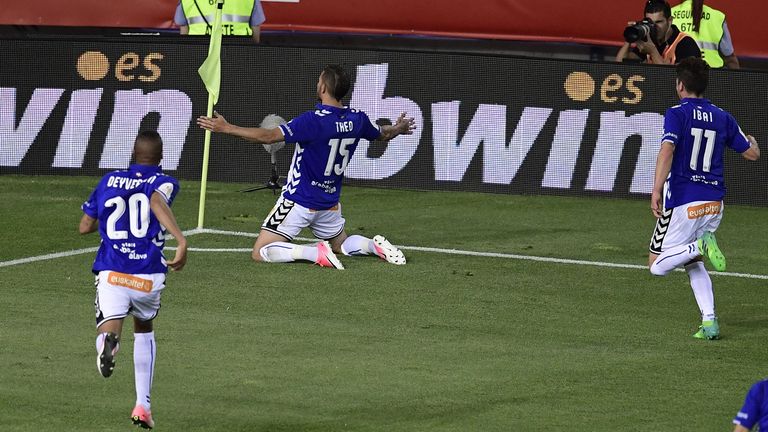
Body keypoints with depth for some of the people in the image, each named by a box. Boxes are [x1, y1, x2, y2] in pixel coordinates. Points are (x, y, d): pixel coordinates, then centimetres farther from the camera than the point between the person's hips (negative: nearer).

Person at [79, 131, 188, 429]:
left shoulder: (109, 181, 15)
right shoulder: (164, 182, 5)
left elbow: (85, 227, 19)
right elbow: (158, 202, -21)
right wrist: (181, 240, -32)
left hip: (111, 274, 0)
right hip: (149, 276, 0)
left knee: (108, 330, -10)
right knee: (144, 331, 26)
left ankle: (108, 341, -51)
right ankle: (142, 407, 24)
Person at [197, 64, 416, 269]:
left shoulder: (313, 120, -23)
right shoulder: (357, 119, -3)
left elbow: (269, 136, -28)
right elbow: (382, 134, 19)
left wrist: (227, 128, -23)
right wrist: (398, 129, 43)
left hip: (298, 202, -7)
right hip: (330, 204, 7)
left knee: (260, 253, -5)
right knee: (340, 244, 30)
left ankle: (317, 253, -21)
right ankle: (374, 245, 0)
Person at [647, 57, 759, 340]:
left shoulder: (677, 114, -5)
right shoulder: (722, 118, 9)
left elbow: (667, 150, -21)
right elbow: (752, 154, 17)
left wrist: (656, 190, -25)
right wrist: (752, 140, 40)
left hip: (683, 201, -5)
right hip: (714, 203, 5)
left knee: (657, 266, 3)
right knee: (693, 265, 20)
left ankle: (699, 246, -23)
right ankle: (709, 321, 2)